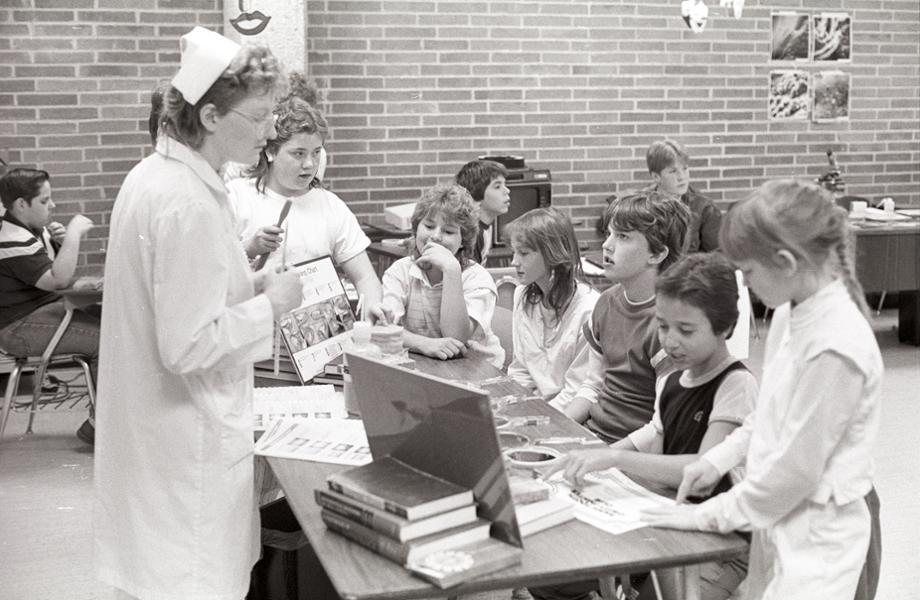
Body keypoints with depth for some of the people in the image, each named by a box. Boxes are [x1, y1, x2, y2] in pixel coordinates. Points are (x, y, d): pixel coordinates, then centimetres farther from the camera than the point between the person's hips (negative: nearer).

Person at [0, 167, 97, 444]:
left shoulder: (35, 229, 9)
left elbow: (62, 266, 23)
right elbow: (59, 279, -28)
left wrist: (62, 241, 2)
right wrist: (73, 234, -22)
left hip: (48, 307, 10)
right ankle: (99, 424, -12)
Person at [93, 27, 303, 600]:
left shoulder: (153, 174, 6)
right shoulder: (189, 204, -23)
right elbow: (189, 346, -24)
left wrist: (248, 283, 8)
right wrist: (270, 304, -13)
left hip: (153, 432, 10)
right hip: (190, 443, -10)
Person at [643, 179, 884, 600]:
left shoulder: (836, 347, -26)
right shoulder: (791, 313, 0)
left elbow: (794, 471, -20)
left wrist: (710, 515, -11)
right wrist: (718, 459, 5)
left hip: (816, 537, -8)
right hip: (779, 518, 8)